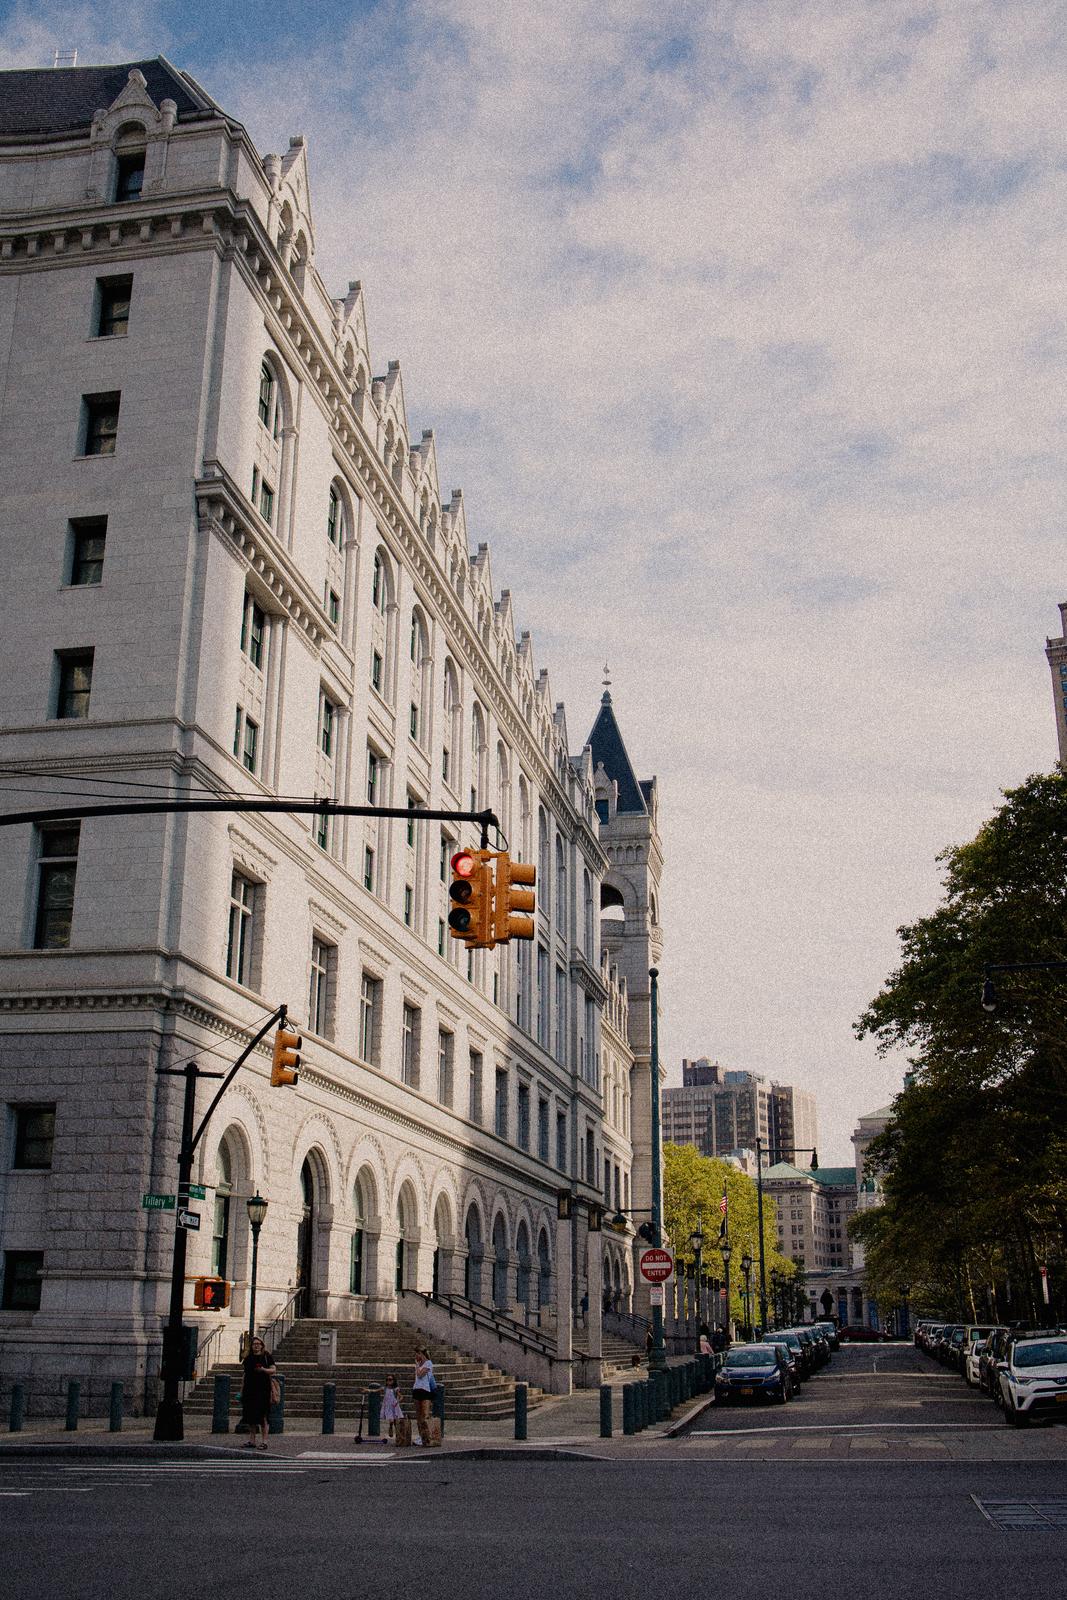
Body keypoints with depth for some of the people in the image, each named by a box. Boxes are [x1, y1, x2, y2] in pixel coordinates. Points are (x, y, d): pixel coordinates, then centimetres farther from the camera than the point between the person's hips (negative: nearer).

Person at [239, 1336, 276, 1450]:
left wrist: (264, 1370, -22)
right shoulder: (248, 1358, 14)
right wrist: (241, 1390, 15)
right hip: (249, 1389, 5)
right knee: (250, 1415, 6)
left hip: (263, 1389, -5)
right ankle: (251, 1440, 15)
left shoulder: (267, 1357, 1)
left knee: (263, 1416, -6)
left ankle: (264, 1441, -4)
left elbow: (273, 1370, -4)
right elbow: (245, 1375, 18)